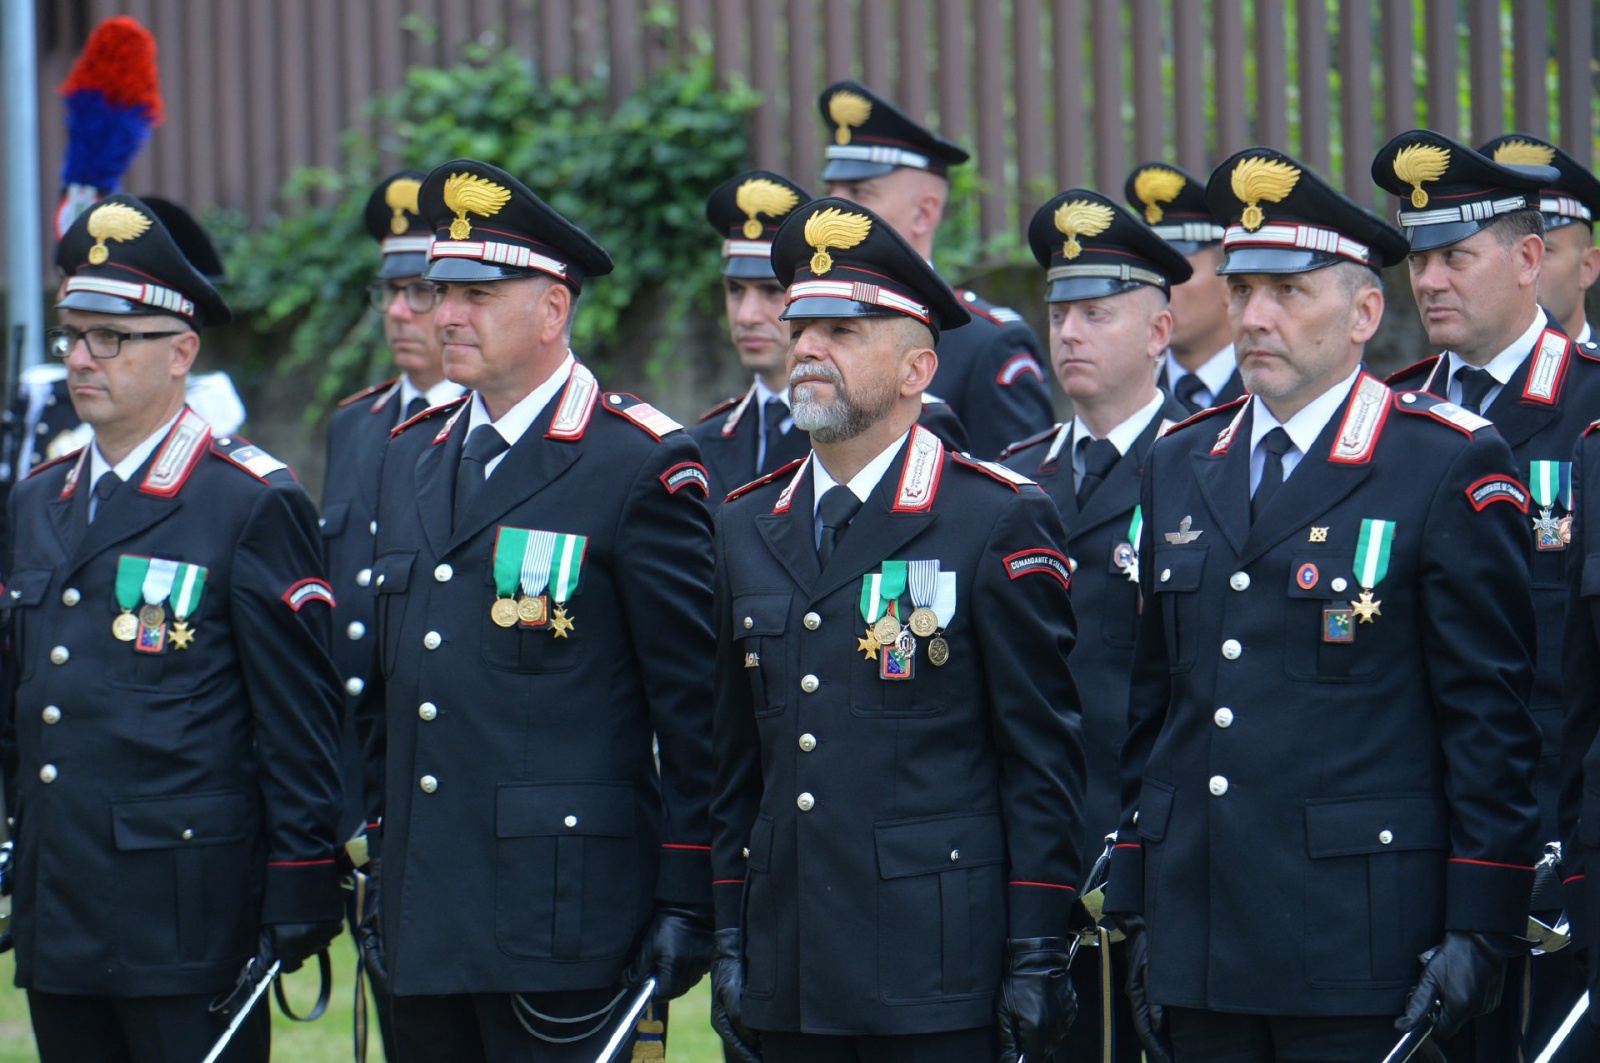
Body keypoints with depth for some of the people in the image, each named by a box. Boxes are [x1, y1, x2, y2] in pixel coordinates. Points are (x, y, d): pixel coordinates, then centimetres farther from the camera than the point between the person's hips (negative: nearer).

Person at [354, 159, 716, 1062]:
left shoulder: (640, 466, -7)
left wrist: (687, 902, -9)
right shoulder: (413, 456, 14)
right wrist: (380, 868, 16)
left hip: (566, 921, -7)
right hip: (425, 919, 7)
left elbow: (697, 706, -7)